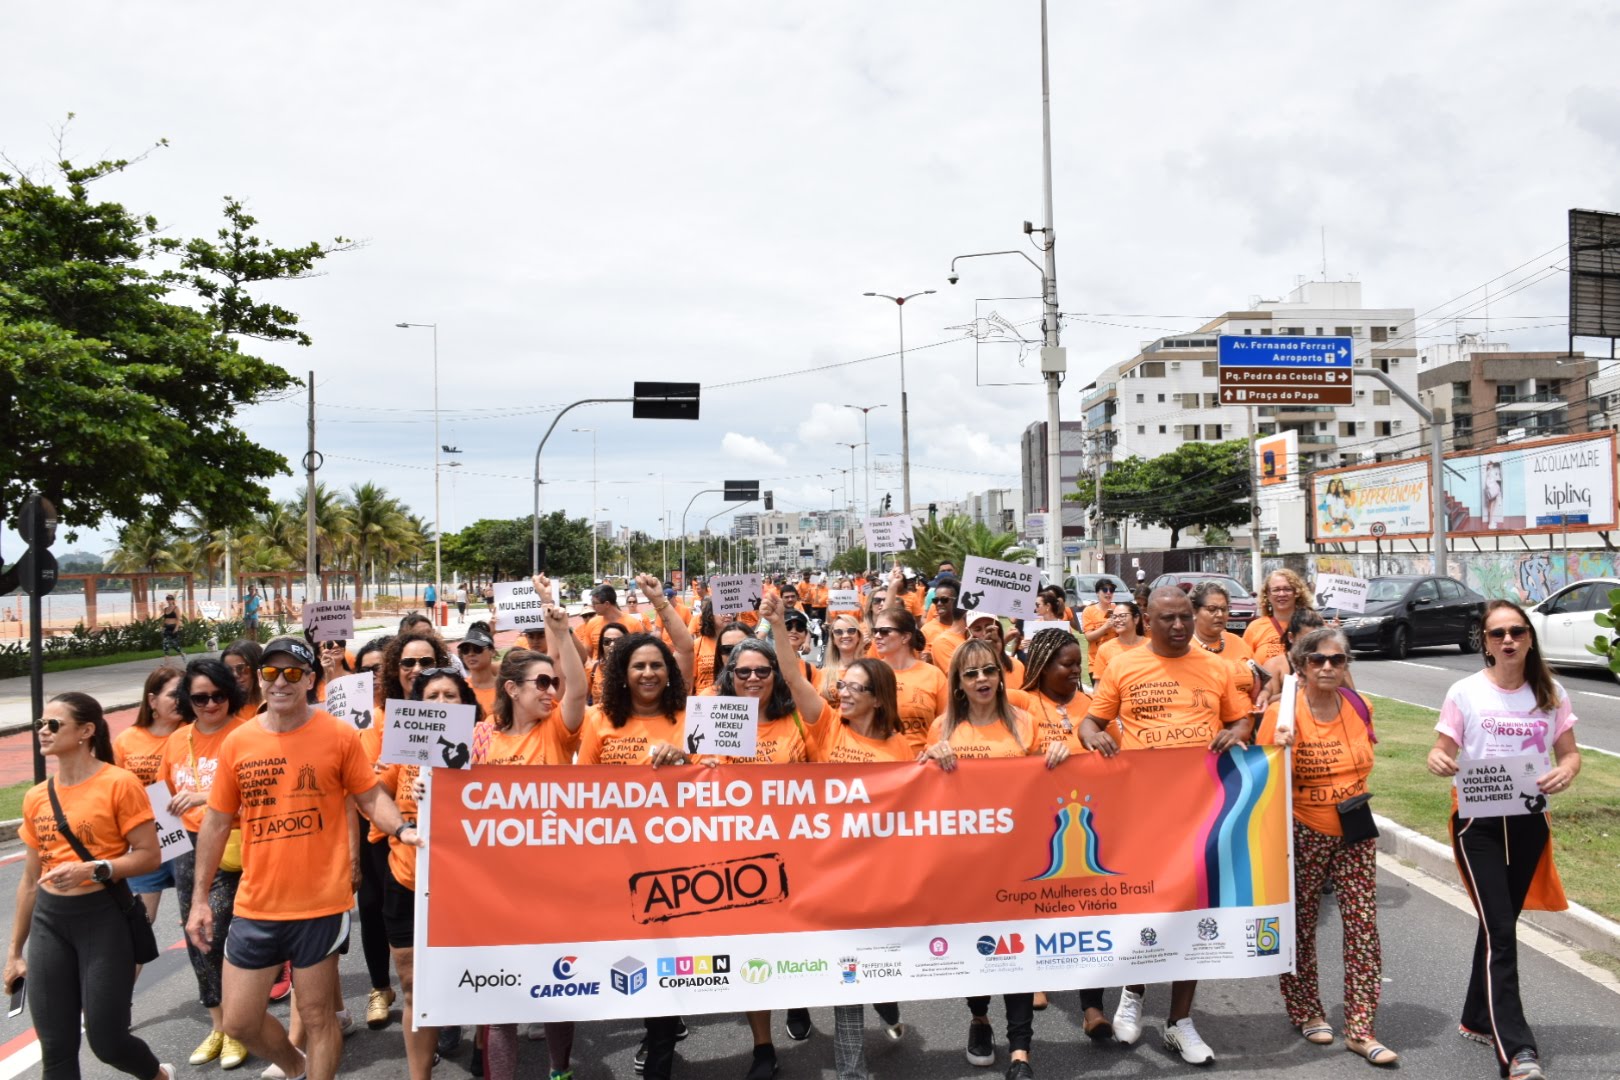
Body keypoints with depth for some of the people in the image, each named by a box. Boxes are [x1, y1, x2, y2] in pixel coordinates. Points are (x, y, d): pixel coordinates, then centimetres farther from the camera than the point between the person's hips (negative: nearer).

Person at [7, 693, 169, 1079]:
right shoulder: (36, 797, 8)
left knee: (107, 1042, -1)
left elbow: (149, 856, -11)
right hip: (48, 920, 6)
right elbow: (30, 879, 15)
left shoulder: (120, 784, -11)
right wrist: (15, 951, 18)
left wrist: (94, 869, -26)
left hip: (103, 917, -5)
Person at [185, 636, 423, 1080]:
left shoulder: (339, 735, -7)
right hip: (255, 906, 4)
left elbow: (371, 797, -1)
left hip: (320, 903, -4)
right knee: (239, 1020, 13)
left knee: (316, 1015, 8)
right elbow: (216, 822, 8)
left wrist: (402, 829, -22)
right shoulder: (237, 742, 1)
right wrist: (200, 898, 8)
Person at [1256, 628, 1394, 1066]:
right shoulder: (1282, 712, -15)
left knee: (1363, 924, 1)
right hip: (1303, 833, -4)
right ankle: (1305, 1011, 30)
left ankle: (1360, 1028, 10)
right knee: (1300, 924, 9)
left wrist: (1353, 802, 8)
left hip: (1354, 831, 4)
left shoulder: (1359, 706, -1)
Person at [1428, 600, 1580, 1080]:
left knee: (1500, 924, 16)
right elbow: (1444, 752, -3)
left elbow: (1569, 753, 6)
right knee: (1501, 931, -11)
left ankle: (1478, 1019, 33)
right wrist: (1437, 760, -26)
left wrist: (1565, 772, -17)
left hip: (1529, 822, 4)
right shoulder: (1465, 693, -5)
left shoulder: (1551, 694, 2)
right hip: (1478, 823, -3)